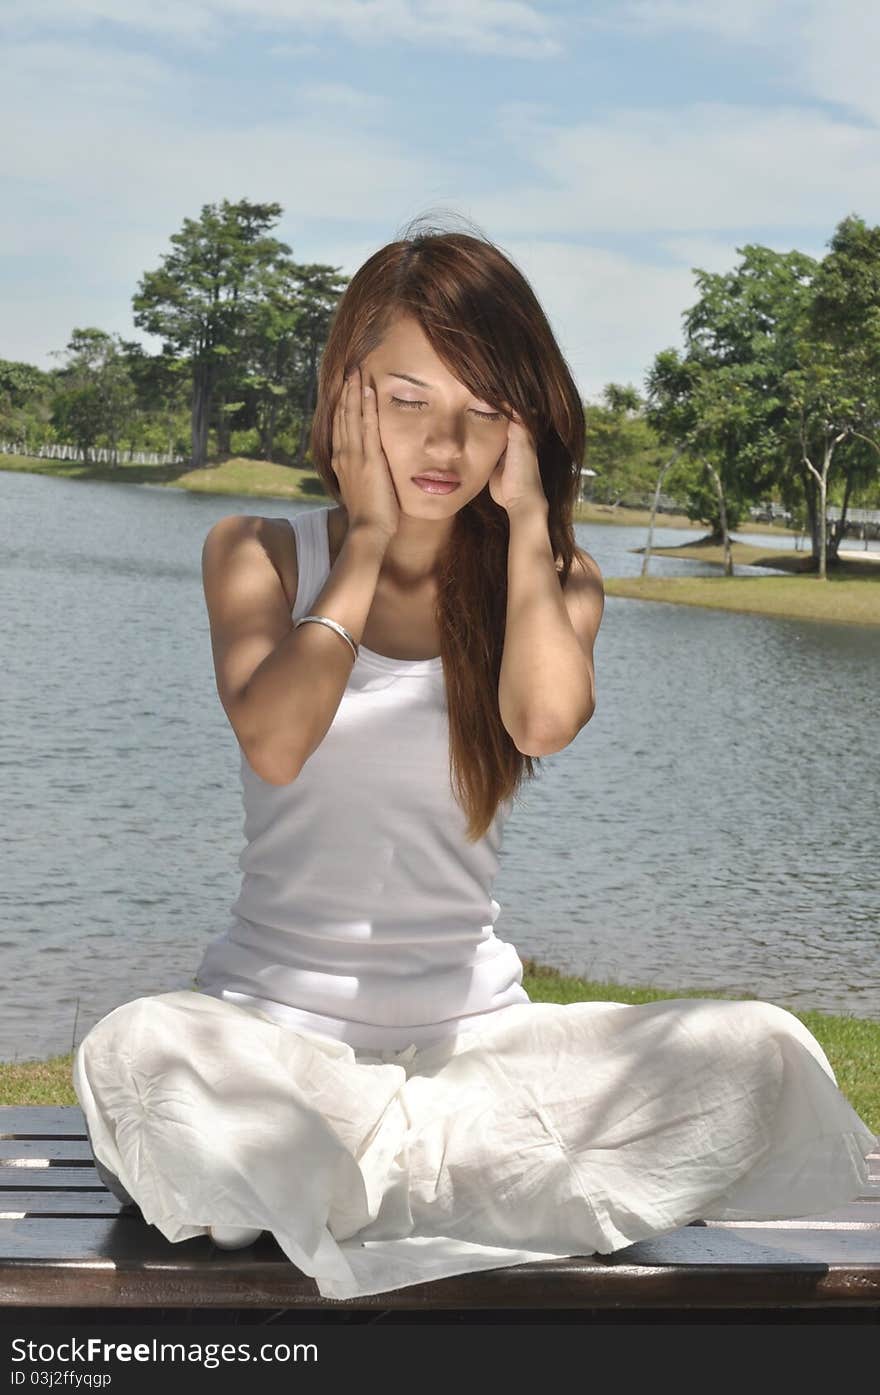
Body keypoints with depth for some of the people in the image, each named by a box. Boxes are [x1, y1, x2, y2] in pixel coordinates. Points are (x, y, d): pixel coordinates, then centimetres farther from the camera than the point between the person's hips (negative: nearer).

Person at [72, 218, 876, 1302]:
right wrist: (369, 540, -10)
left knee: (765, 1059, -23)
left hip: (472, 1026, 3)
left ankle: (323, 1178, -22)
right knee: (140, 1054, -37)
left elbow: (545, 720, -19)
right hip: (277, 1021, -2)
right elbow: (275, 745, -18)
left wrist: (526, 517, -9)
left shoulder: (552, 581, 6)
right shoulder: (259, 553, 3)